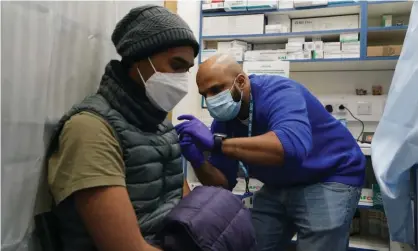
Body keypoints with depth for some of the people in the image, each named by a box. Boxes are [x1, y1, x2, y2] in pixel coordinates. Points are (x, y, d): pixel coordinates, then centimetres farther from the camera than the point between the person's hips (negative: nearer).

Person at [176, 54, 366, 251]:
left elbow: (293, 146, -48)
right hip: (279, 187, 7)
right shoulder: (223, 120, -6)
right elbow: (223, 183, -4)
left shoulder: (278, 92, -26)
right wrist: (198, 161, -24)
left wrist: (216, 142, -46)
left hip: (330, 178, -6)